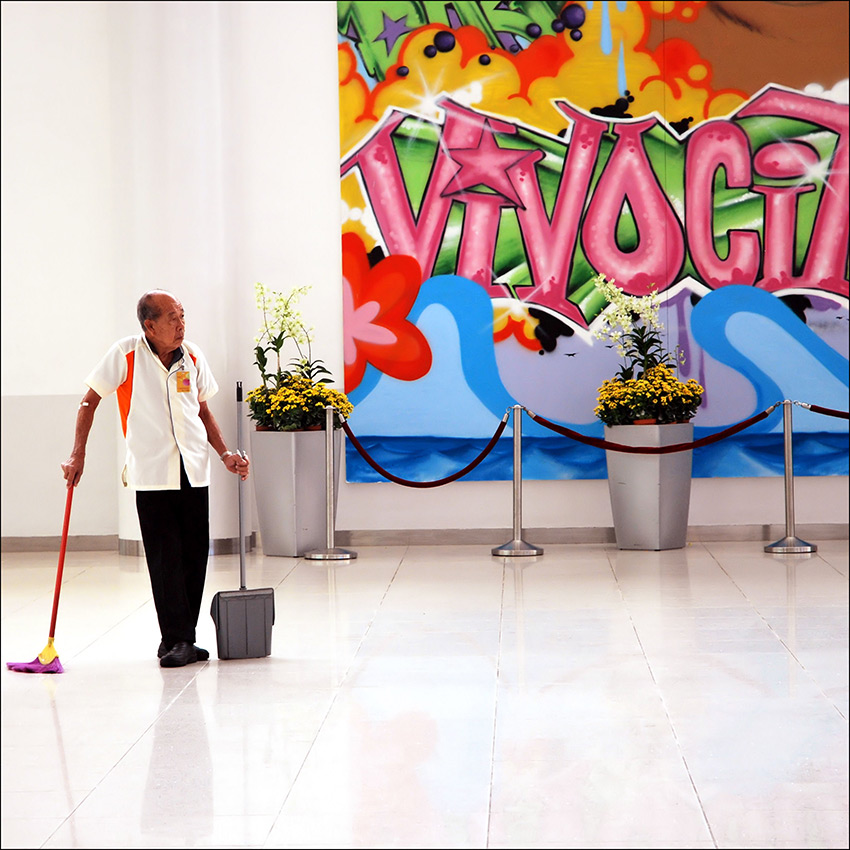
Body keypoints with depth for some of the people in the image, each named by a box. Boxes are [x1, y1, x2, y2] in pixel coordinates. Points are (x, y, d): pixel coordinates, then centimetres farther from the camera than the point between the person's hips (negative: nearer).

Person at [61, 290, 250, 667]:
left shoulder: (193, 356, 6)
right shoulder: (126, 354, -5)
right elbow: (89, 401, 3)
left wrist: (225, 454, 7)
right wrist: (78, 455, -3)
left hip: (193, 472, 4)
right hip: (152, 474, -4)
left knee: (194, 557, 5)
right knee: (165, 561, -6)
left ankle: (183, 640, 15)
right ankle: (176, 640, 0)